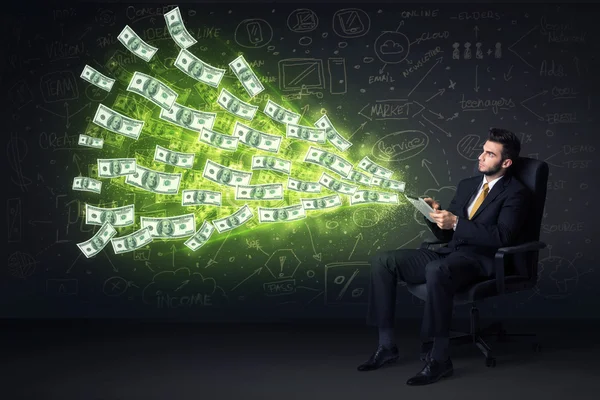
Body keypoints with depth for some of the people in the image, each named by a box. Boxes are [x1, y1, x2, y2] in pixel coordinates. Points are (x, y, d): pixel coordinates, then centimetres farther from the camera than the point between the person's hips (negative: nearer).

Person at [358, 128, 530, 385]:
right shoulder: (467, 185, 20)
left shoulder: (515, 193, -2)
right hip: (449, 254, 8)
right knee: (382, 261, -7)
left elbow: (502, 236, -18)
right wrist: (436, 215, -1)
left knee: (436, 270, -40)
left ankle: (439, 358, -29)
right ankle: (387, 345, -5)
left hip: (480, 261, -8)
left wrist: (456, 223, -21)